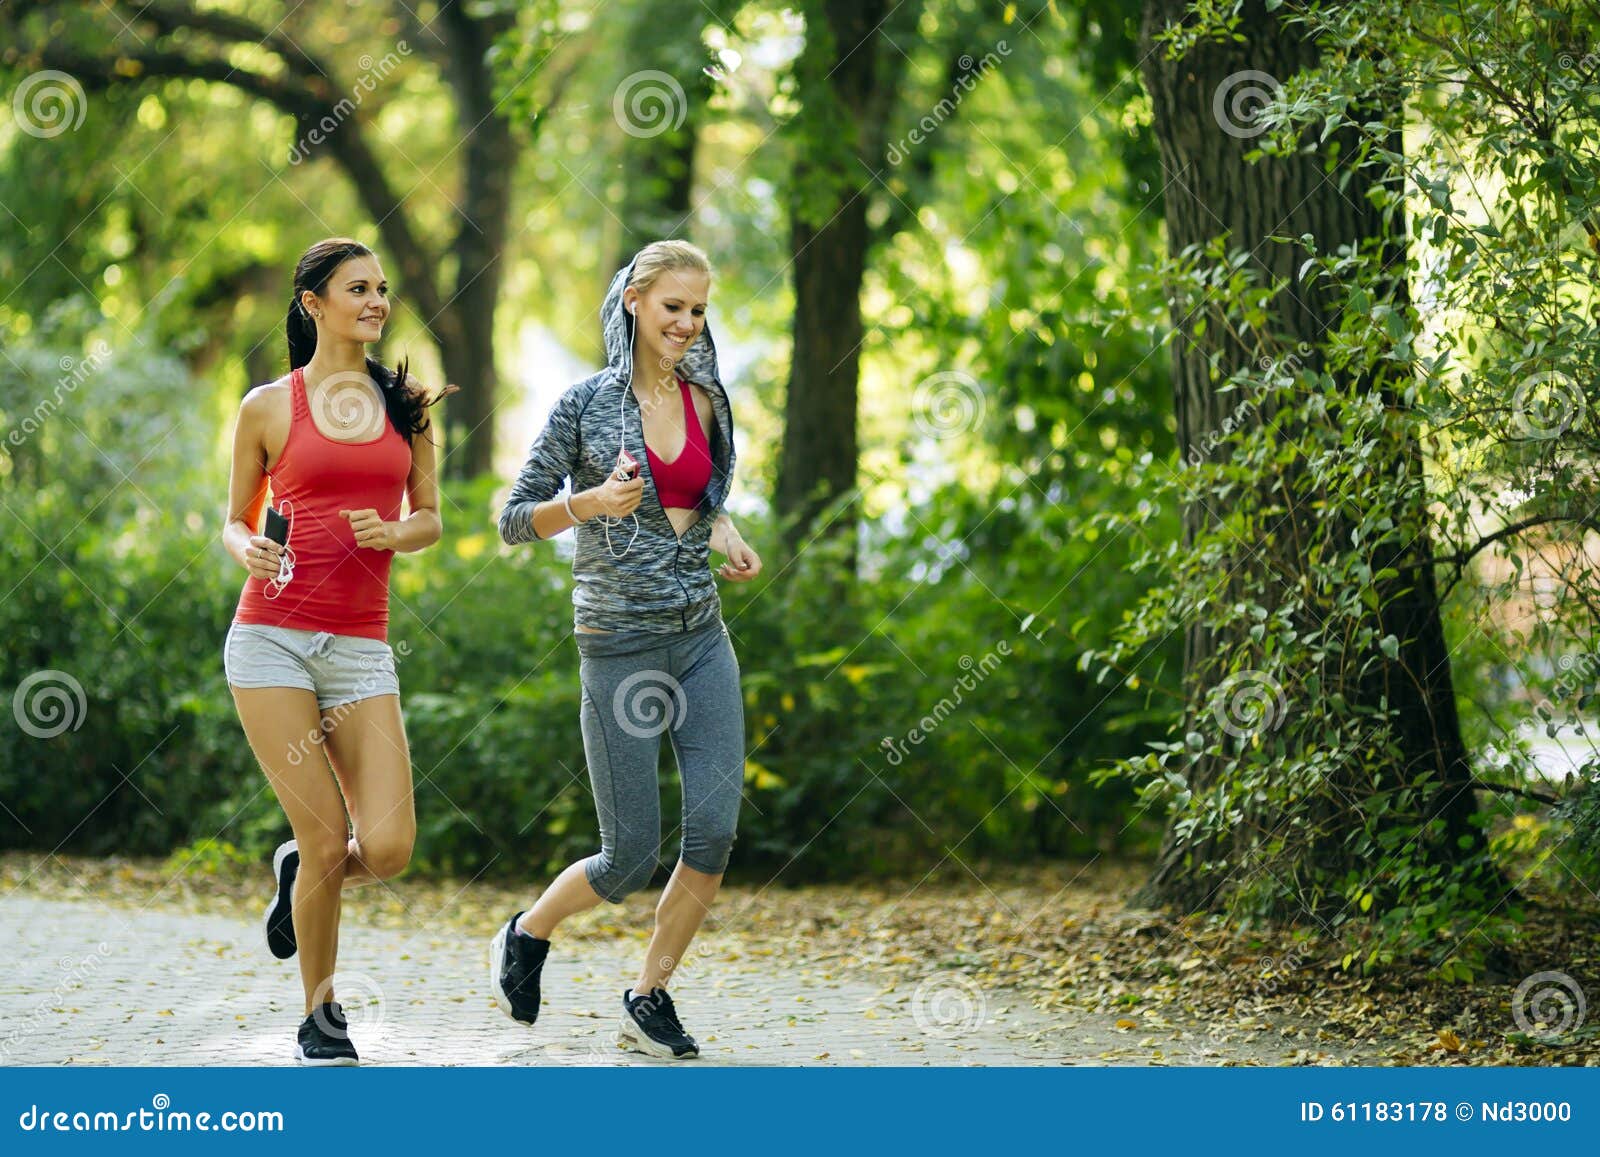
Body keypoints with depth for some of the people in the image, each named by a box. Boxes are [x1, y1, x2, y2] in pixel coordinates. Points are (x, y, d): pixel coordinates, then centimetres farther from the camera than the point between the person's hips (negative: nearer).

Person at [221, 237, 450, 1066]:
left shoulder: (404, 405, 12)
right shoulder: (268, 408, 5)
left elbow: (430, 518, 16)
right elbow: (235, 521, 12)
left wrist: (391, 533, -6)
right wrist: (248, 551, -10)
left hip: (361, 646, 3)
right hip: (271, 635, -2)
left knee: (387, 848, -10)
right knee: (326, 837, -7)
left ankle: (301, 872, 27)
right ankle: (320, 1016, 15)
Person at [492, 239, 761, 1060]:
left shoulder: (706, 400, 8)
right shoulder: (585, 405, -7)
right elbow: (513, 520, -4)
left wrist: (727, 537, 4)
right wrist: (589, 503, -21)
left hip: (703, 639, 5)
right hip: (620, 645, -5)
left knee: (715, 831, -6)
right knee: (631, 857, -2)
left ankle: (649, 998, 11)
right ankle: (524, 938, 27)